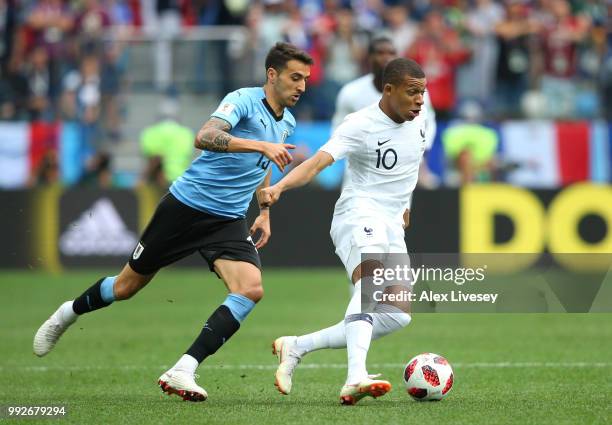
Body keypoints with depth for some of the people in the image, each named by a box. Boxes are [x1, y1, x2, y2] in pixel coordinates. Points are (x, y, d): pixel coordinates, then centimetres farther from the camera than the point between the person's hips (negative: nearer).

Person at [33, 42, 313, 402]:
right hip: (186, 206, -6)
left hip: (229, 222, 6)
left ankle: (182, 373, -22)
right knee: (127, 286, 8)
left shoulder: (287, 123, 9)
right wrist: (262, 146, -41)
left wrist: (265, 212, 24)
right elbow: (204, 137, -35)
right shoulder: (243, 100, -16)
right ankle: (68, 314, 41)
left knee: (251, 289, -21)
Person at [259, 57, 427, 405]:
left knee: (397, 316, -2)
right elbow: (319, 160, -29)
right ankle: (356, 378, -53)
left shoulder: (419, 118, 8)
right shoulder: (361, 125, -15)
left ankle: (297, 347, 6)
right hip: (358, 213, -8)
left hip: (392, 225, 8)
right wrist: (280, 186, -46)